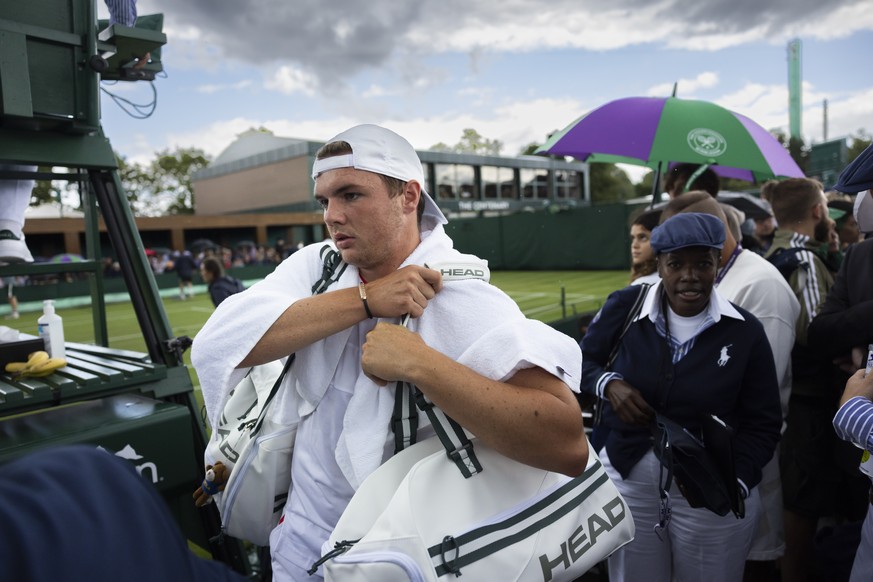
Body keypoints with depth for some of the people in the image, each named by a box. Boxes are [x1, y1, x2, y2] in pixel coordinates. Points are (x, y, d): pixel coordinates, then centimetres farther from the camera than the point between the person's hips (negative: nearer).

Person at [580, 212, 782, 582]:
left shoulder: (744, 331, -7)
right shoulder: (624, 308, -7)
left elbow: (763, 423, -2)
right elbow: (583, 360, 6)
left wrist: (734, 483, -16)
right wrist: (609, 384, -15)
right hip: (627, 479, 1)